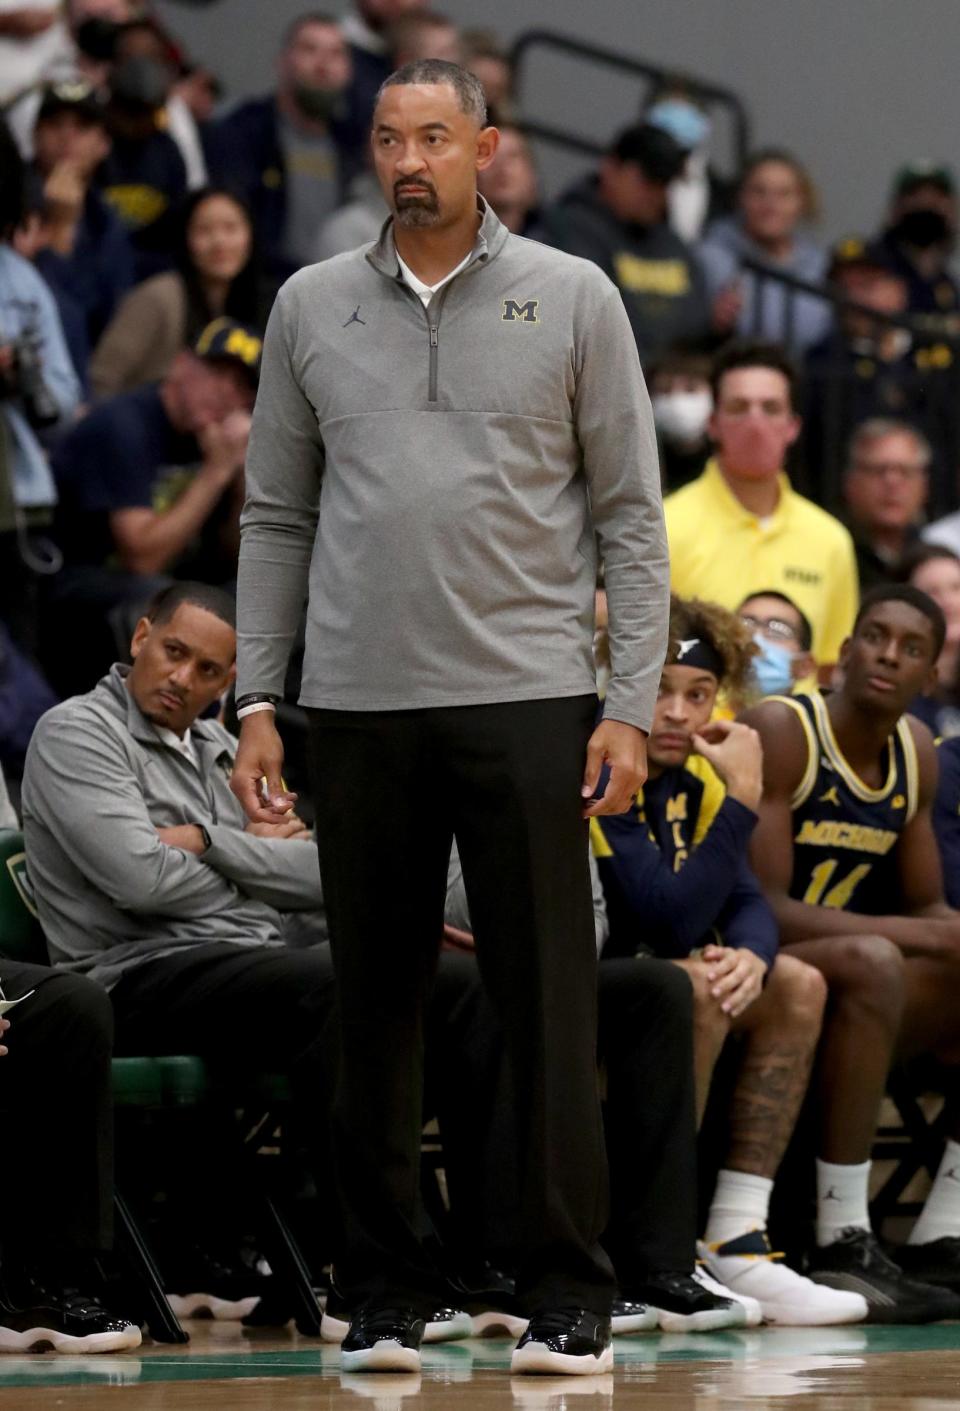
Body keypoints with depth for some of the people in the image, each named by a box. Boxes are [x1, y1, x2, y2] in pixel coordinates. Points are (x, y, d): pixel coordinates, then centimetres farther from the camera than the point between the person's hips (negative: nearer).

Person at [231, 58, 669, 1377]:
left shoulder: (572, 300, 3)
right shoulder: (312, 307, 10)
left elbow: (631, 516, 2)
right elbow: (277, 517, 13)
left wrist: (632, 705, -5)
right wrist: (257, 698, 5)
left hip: (527, 699, -2)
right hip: (361, 707, 2)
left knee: (548, 1008, -3)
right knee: (376, 1010, 5)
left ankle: (568, 1297, 2)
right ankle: (385, 1295, 13)